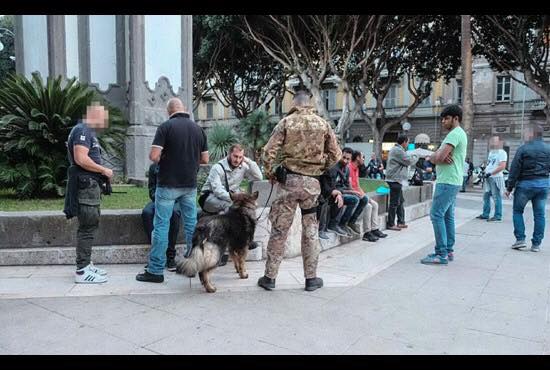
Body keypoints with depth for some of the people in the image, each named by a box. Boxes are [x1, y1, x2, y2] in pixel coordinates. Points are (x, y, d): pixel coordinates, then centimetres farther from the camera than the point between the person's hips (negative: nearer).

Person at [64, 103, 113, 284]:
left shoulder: (89, 132, 21)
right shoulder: (82, 130, -11)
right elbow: (81, 159, -23)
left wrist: (102, 173, 14)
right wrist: (104, 170, -14)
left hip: (91, 186, 11)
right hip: (85, 185, -11)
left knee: (89, 226, 15)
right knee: (88, 228, -8)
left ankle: (86, 265, 24)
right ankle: (82, 271, -2)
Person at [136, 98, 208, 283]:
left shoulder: (166, 127, -9)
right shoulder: (198, 129, 5)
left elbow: (154, 156, -14)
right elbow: (205, 159, 9)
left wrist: (163, 158, 7)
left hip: (168, 184, -4)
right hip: (190, 184, 4)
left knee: (161, 225, 2)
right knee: (191, 224, 12)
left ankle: (156, 271, 6)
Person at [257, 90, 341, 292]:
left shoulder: (286, 122, -2)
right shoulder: (323, 124, 5)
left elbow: (269, 152, -8)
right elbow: (335, 154, 7)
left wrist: (270, 173, 6)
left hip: (289, 180, -1)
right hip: (313, 182, 2)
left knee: (279, 228, 6)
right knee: (311, 229, 12)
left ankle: (270, 277, 14)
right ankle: (311, 278, 19)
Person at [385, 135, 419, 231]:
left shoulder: (396, 149, 18)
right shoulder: (398, 150, -16)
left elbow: (405, 159, 26)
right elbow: (409, 161, -14)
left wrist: (412, 156, 14)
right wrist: (416, 157, 3)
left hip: (396, 179, 11)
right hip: (395, 179, -11)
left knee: (400, 201, 16)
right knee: (394, 203, -6)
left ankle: (401, 222, 23)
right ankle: (390, 224, -1)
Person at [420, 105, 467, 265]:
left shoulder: (454, 134, -14)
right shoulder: (458, 134, 20)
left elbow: (438, 157, -23)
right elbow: (434, 156, 11)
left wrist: (440, 157, -1)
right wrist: (442, 157, -11)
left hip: (447, 181, -11)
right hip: (452, 181, 11)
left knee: (437, 215, -11)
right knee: (447, 216, 12)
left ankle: (442, 254, -10)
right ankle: (448, 250, 18)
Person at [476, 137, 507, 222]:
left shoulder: (502, 153, -8)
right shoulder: (491, 152, 19)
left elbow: (502, 166, -17)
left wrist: (490, 173, -20)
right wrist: (485, 172, 9)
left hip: (496, 178, -9)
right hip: (488, 178, 9)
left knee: (496, 198, -6)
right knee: (486, 196, 11)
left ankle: (498, 216, -2)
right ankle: (485, 214, 18)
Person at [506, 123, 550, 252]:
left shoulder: (523, 149, -9)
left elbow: (514, 170, -9)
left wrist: (509, 188, -5)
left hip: (525, 183, -4)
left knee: (517, 211, 10)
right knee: (539, 214, 8)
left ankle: (520, 239, 3)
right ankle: (536, 244, 11)